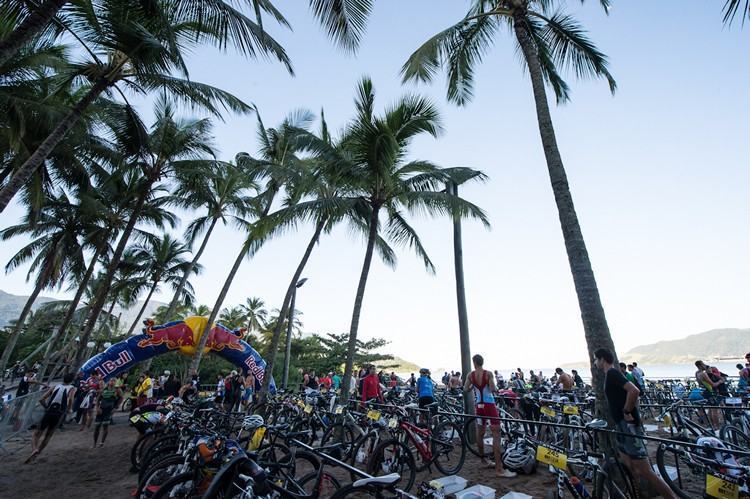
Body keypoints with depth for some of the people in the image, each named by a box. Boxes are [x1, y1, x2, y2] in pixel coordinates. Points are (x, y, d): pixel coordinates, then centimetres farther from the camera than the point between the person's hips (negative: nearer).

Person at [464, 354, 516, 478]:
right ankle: (499, 468, -5)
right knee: (496, 434, -3)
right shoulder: (488, 374, -12)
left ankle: (483, 460, 32)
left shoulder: (471, 375, -2)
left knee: (480, 433, 17)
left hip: (478, 405, 4)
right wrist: (495, 387, 3)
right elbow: (493, 389, -19)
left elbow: (465, 389, -4)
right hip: (489, 405, -4)